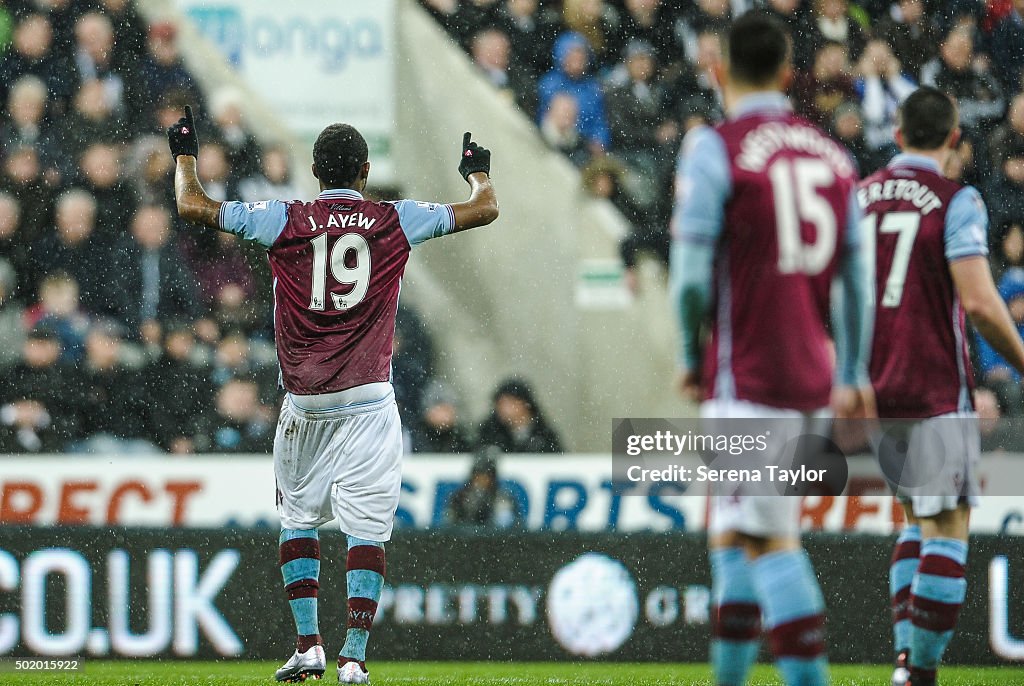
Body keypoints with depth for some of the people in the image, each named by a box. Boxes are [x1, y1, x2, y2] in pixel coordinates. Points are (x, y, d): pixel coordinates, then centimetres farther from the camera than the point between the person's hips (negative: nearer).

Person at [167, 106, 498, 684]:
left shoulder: (286, 221, -2)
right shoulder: (396, 222, -1)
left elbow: (193, 206, 3)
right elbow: (485, 209, 9)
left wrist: (185, 154, 21)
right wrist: (478, 169, 31)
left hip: (305, 404, 1)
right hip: (369, 403, -1)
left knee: (299, 518, 15)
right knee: (368, 529, -1)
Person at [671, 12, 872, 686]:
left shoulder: (715, 149, -8)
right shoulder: (832, 155, 10)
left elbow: (693, 274, -12)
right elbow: (856, 277, 12)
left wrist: (692, 358, 4)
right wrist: (852, 375, 19)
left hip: (746, 373, -6)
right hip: (811, 372, 6)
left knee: (769, 539, -6)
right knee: (732, 530, 16)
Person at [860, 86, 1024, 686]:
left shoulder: (856, 197, 8)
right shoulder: (956, 202, -9)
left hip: (873, 387, 6)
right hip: (936, 390, -6)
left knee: (918, 518, 19)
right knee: (947, 526, -2)